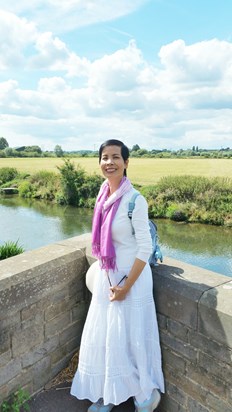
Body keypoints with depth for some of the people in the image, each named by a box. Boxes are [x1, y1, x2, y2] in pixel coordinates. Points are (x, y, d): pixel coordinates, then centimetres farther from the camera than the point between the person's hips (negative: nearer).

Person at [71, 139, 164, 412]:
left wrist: (126, 286, -15)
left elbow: (145, 248, -18)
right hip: (106, 277, 7)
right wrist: (106, 279, 10)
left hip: (132, 277, -7)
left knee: (131, 336, 9)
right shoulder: (103, 196, 1)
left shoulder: (135, 200, -20)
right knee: (102, 335, 18)